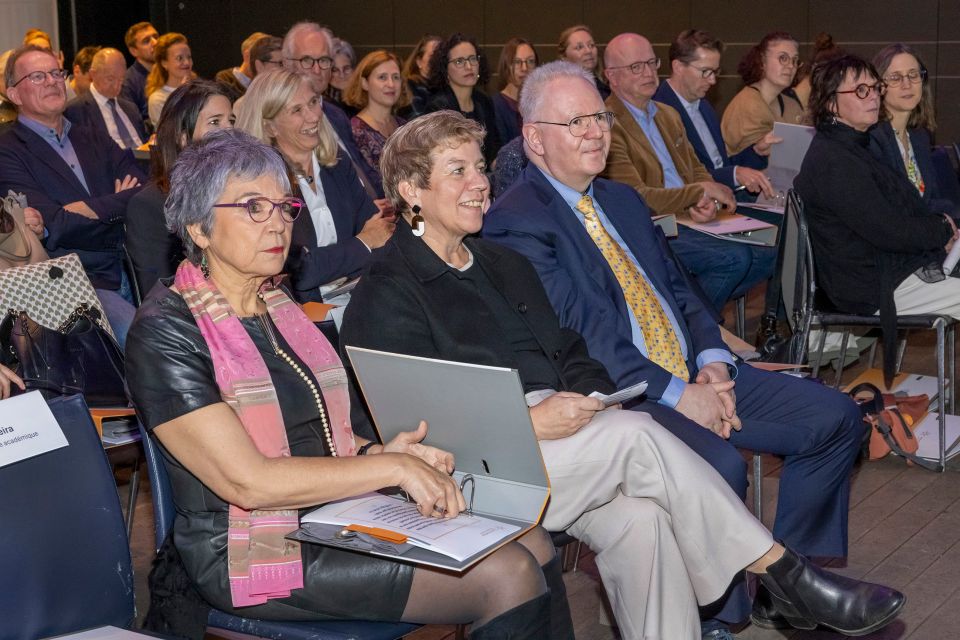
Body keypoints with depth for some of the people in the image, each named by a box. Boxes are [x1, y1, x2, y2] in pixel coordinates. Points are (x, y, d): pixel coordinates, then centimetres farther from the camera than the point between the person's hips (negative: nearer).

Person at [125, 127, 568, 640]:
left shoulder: (278, 308, 14)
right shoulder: (165, 333, -12)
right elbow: (246, 481, -20)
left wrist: (374, 452, -2)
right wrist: (389, 467, -19)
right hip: (254, 554, -8)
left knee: (532, 544, -9)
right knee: (506, 577, -18)